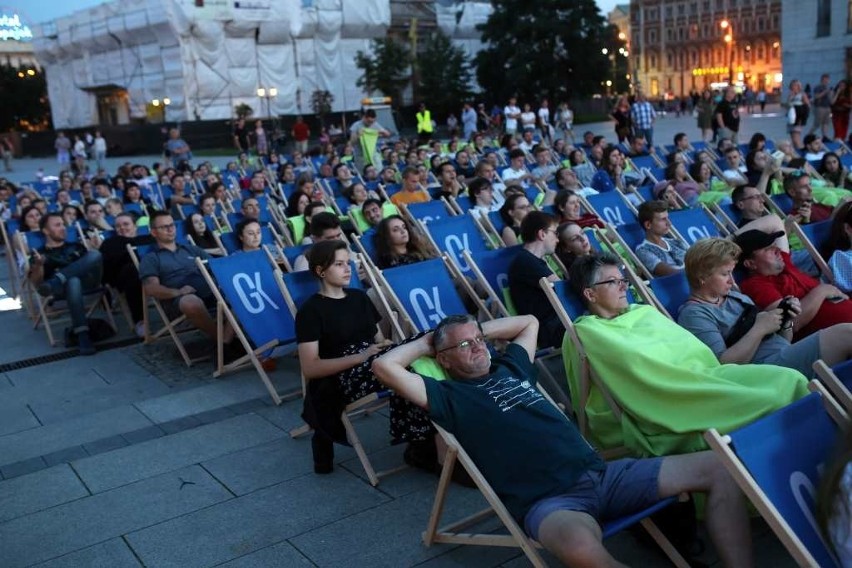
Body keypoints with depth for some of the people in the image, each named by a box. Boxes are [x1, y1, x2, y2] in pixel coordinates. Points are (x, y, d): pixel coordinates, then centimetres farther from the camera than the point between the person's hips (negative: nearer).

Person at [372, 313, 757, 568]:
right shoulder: (450, 397, 4)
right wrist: (425, 342, 11)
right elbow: (384, 367, -7)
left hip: (600, 473, 8)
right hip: (548, 500, -7)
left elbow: (529, 322, 41)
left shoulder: (510, 367, 23)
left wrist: (481, 328, 27)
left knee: (719, 469, -2)